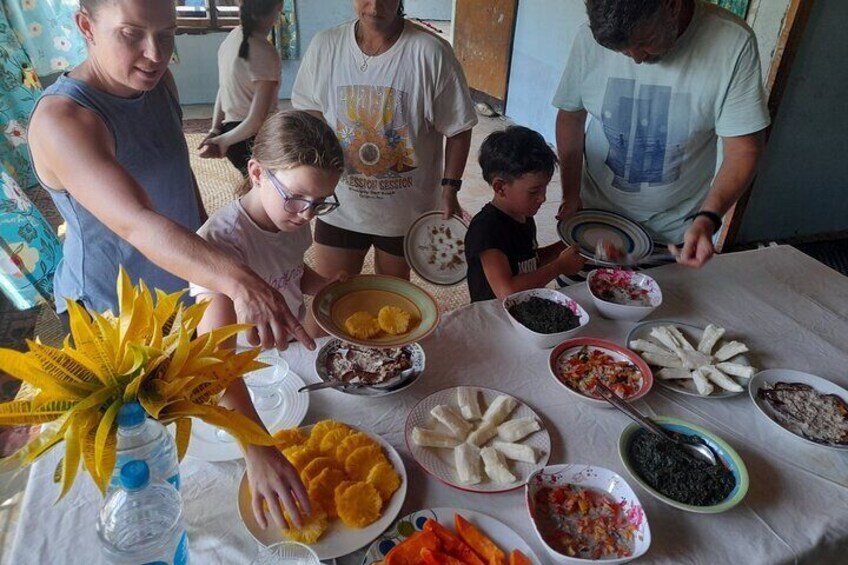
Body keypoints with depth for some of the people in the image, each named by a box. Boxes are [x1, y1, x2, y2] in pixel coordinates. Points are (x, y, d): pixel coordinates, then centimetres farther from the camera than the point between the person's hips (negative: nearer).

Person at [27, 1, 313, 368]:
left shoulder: (159, 82, -7)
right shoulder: (60, 119, -29)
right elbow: (136, 223, -45)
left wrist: (206, 234, 13)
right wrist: (238, 282, -58)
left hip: (185, 281, 7)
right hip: (114, 308, -6)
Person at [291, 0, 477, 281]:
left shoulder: (431, 52, -16)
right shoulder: (324, 46, -6)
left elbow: (457, 129, -9)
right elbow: (308, 113, 6)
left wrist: (449, 189, -11)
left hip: (405, 208, -2)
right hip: (340, 205, 2)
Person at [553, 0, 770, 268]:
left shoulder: (733, 44, -20)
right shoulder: (591, 37, -16)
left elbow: (743, 147, -17)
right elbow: (571, 116, -3)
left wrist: (708, 219, -31)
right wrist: (570, 194, -8)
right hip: (594, 216, 1)